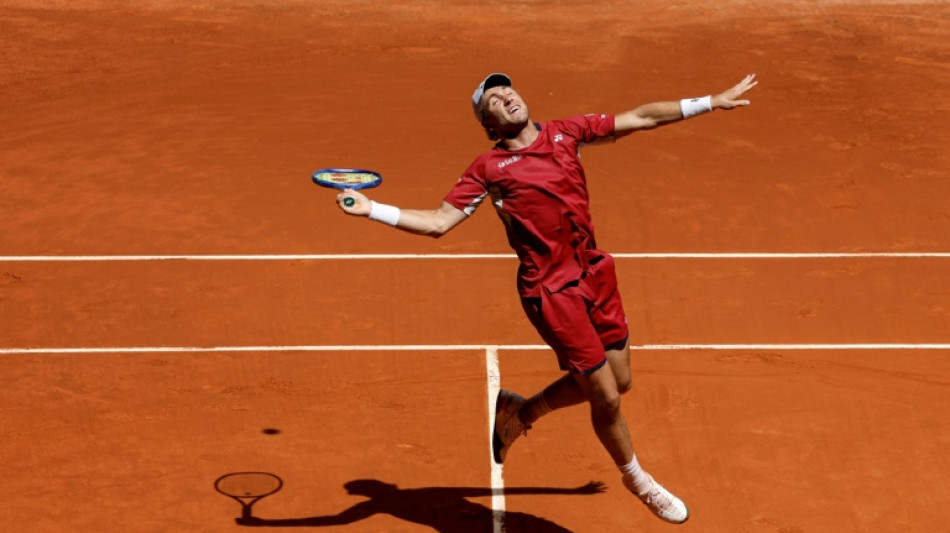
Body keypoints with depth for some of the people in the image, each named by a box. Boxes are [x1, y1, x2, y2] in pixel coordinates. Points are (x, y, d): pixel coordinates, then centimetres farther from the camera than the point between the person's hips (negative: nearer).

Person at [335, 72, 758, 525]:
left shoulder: (565, 133, 6)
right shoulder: (488, 168, -6)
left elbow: (641, 118, 9)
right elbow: (438, 222, -9)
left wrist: (712, 102, 9)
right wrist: (372, 209, -21)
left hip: (595, 273, 6)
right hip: (552, 292, -6)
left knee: (618, 381, 14)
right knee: (606, 396, 1)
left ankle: (521, 411, 37)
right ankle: (636, 479, 30)